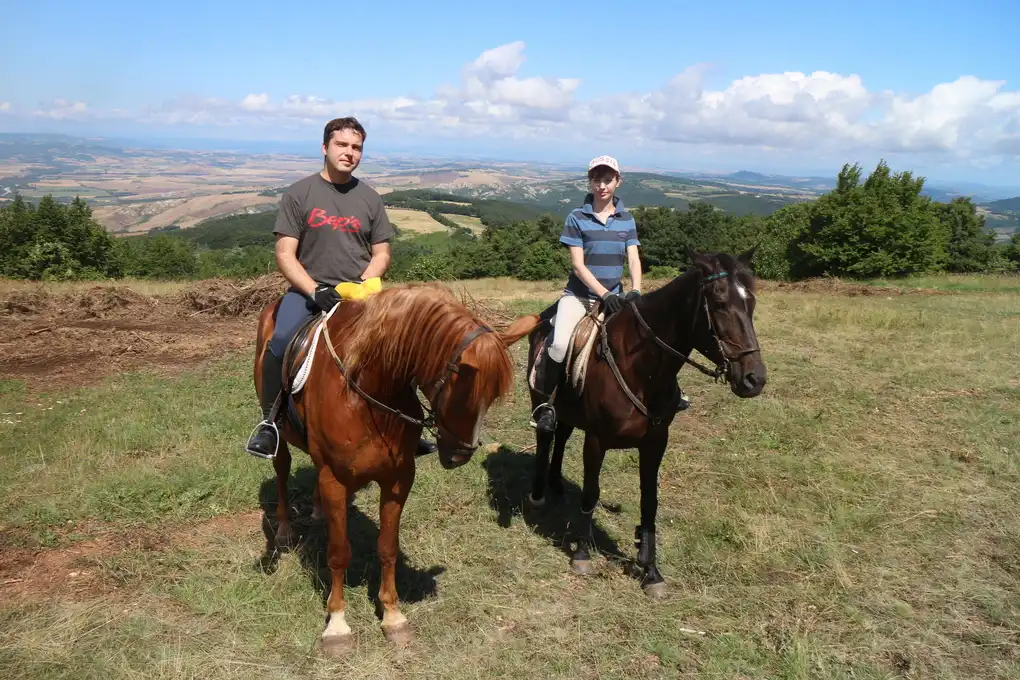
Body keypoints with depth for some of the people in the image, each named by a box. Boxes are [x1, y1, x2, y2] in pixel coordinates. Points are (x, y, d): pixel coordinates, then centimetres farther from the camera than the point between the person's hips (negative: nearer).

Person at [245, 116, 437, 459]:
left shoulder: (370, 199, 8)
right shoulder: (299, 193, 1)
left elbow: (381, 254, 9)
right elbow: (285, 254, -4)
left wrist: (360, 288, -10)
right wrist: (316, 291, -18)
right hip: (308, 289, -2)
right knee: (281, 340, -30)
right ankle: (269, 422, -10)